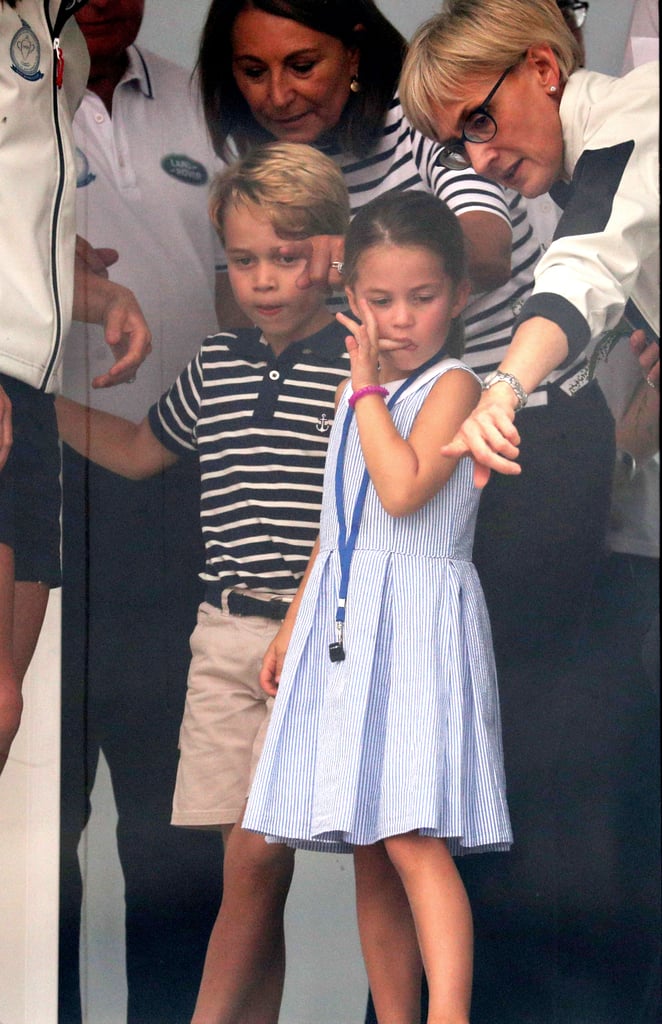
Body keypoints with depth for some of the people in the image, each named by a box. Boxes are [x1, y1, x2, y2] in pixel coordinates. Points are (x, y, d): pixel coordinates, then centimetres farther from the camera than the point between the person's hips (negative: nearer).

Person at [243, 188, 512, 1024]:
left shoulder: (452, 386, -6)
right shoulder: (362, 393, 16)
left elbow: (403, 489, -23)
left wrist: (366, 389, -12)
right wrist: (289, 629, 23)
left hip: (417, 625, -7)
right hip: (342, 626, 7)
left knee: (412, 840, -18)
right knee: (365, 848, 8)